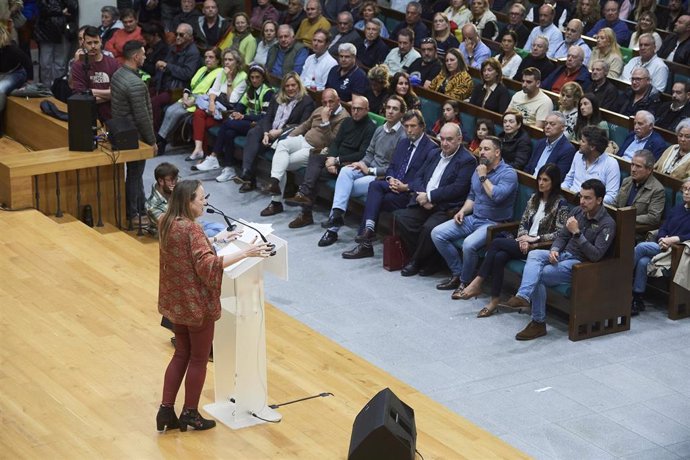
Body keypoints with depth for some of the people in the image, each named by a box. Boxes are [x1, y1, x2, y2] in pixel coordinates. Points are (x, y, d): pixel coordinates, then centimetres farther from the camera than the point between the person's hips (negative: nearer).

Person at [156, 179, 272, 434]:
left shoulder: (168, 222, 3)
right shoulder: (191, 228, -24)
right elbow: (207, 265, -31)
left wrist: (216, 239, 21)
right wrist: (246, 252, -34)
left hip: (175, 301, 8)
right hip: (196, 303, -8)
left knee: (181, 354, 19)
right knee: (199, 359, 9)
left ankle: (166, 410, 18)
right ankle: (190, 413, 19)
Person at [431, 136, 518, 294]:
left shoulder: (508, 174, -12)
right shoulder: (479, 170, 13)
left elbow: (497, 196, -29)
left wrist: (483, 177, -18)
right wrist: (463, 211, 5)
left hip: (494, 223, -8)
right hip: (473, 218, 8)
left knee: (469, 244, -35)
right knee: (437, 233, -7)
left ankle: (465, 281, -10)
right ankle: (457, 274, 2)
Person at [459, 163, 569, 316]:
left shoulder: (560, 203, -5)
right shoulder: (534, 198, 16)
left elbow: (560, 234, -11)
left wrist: (535, 239, -14)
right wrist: (524, 238, -6)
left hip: (541, 247, -6)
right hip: (526, 242, 6)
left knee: (496, 243, -22)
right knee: (499, 256, -27)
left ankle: (476, 284, -16)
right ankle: (494, 300, -25)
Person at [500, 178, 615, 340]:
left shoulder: (607, 224, -13)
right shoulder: (577, 212, 8)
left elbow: (596, 255, -21)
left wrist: (577, 233, -25)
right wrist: (554, 250, -7)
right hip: (564, 254, 6)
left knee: (537, 275, -23)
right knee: (534, 254, -25)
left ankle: (539, 323, -19)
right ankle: (523, 297, -39)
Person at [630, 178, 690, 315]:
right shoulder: (676, 209, 21)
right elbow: (663, 229, 14)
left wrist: (673, 239, -22)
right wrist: (662, 239, -9)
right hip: (664, 247, 6)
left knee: (641, 247, -23)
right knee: (643, 262, -25)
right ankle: (638, 300, -21)